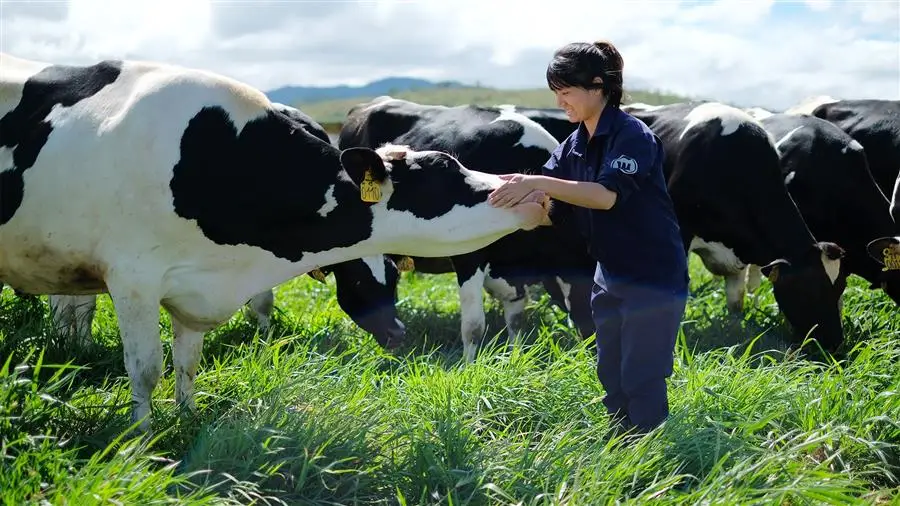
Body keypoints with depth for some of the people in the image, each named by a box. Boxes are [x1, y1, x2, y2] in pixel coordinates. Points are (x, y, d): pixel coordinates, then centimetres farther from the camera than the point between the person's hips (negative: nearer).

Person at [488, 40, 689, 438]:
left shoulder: (633, 136, -18)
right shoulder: (573, 147, 5)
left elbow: (607, 195, -31)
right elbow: (550, 213, 2)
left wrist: (538, 183, -35)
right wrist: (516, 198, -18)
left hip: (654, 278, -8)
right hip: (610, 276, 8)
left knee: (641, 382, -3)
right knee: (611, 377, 15)